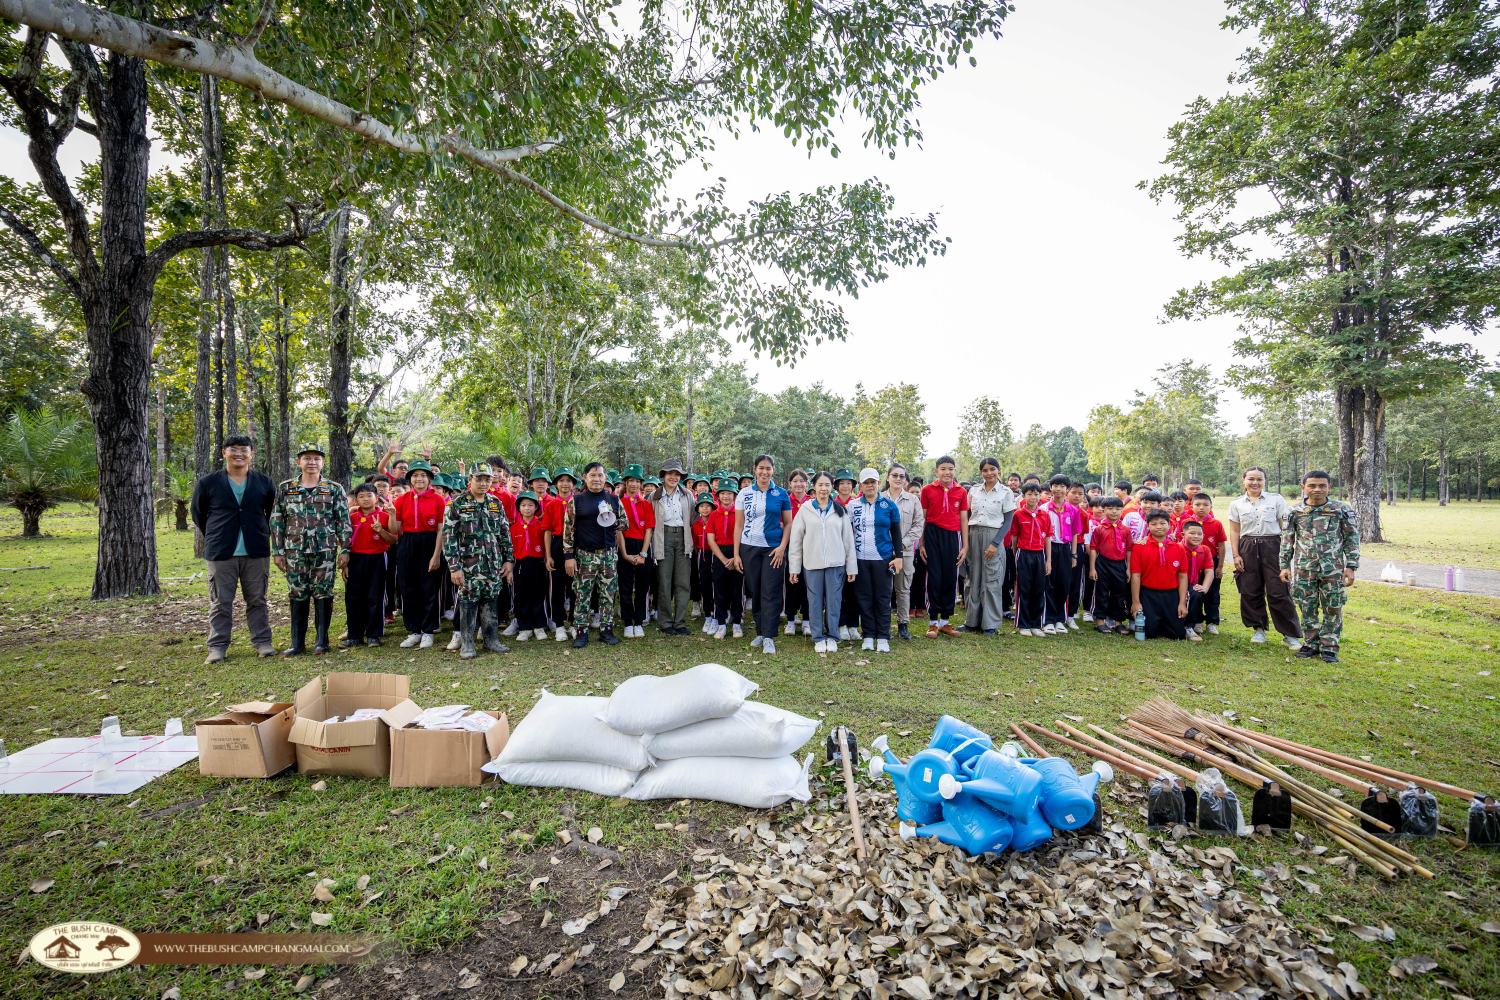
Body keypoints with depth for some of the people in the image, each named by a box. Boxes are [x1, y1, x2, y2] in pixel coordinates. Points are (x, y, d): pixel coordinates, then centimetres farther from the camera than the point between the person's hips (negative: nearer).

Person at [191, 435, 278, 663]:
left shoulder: (264, 482, 5)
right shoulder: (208, 483, 1)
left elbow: (273, 513, 15)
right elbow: (198, 514, 12)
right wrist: (214, 539, 12)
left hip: (256, 552, 1)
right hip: (220, 553, -1)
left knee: (257, 600, 7)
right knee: (220, 602, 4)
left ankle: (262, 641, 15)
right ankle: (218, 646, 12)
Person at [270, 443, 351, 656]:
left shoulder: (334, 489, 2)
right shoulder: (285, 488, 6)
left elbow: (343, 521, 1)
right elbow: (276, 521, 7)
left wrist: (344, 549, -5)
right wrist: (278, 551, 2)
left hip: (324, 551, -1)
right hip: (295, 551, 2)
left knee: (323, 595, 1)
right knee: (298, 596, 6)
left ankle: (321, 641, 11)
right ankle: (297, 643, 15)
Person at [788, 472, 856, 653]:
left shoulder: (840, 510, 6)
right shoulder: (805, 509, 2)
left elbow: (848, 539, 6)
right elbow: (795, 539, 2)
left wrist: (852, 567, 2)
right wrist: (794, 567, -1)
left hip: (836, 563, 1)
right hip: (812, 563, -1)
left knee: (834, 601, 4)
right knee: (815, 601, 4)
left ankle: (832, 636, 18)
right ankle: (818, 638, 16)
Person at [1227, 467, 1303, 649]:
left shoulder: (1276, 499, 3)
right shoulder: (1236, 504, 7)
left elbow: (1285, 527, 2)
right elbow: (1234, 531, 8)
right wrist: (1235, 555, 0)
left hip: (1272, 547, -2)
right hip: (1248, 548, 2)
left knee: (1279, 592, -4)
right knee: (1250, 592, 4)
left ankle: (1290, 634, 5)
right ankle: (1258, 629, 19)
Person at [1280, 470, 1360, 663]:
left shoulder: (1343, 510, -1)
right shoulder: (1295, 512, 2)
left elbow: (1352, 540, 0)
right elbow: (1287, 540, 7)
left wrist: (1351, 566, -5)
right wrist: (1284, 566, 3)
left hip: (1333, 569, -1)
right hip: (1304, 569, 1)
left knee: (1333, 609, 4)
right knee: (1308, 609, 7)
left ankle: (1329, 647, 15)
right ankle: (1311, 644, 20)